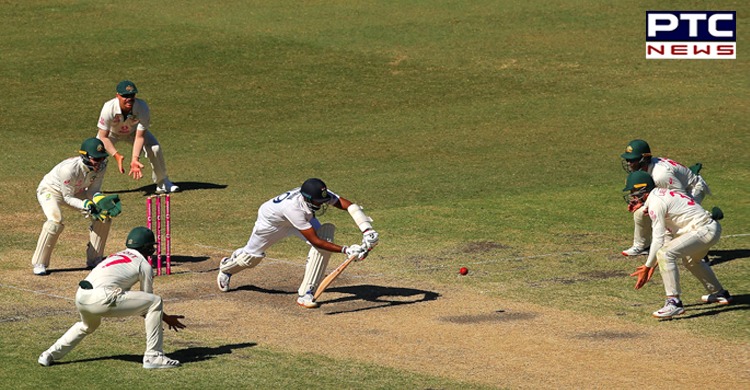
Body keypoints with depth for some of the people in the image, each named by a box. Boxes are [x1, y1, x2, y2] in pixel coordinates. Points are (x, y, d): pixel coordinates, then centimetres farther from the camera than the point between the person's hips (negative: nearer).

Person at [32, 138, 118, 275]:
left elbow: (93, 191, -10)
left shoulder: (101, 166, -20)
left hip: (76, 192, 7)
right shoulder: (70, 169, -38)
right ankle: (39, 264, -19)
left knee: (105, 217, -4)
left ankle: (94, 259, 9)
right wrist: (86, 205, -44)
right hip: (50, 190, -7)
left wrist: (99, 199, -34)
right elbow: (67, 198, -28)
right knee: (55, 221, -33)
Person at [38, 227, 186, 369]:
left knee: (88, 325, 41)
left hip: (81, 296, 8)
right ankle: (153, 356, 0)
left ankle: (50, 355, 34)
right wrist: (166, 318, 28)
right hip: (101, 298, -8)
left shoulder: (117, 255, 31)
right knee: (155, 301, 2)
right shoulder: (144, 265, 10)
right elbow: (150, 300, 14)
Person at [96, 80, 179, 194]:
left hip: (134, 131, 1)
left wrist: (135, 159, -42)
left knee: (155, 148, -17)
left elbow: (140, 136, -30)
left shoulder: (142, 108, -36)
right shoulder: (108, 108, -40)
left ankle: (162, 183, 4)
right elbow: (103, 137, -33)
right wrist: (116, 155, -44)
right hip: (112, 132, -1)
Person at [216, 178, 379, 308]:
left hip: (303, 218, 4)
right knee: (251, 257, 13)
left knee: (325, 235, -23)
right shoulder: (294, 207, -48)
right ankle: (227, 267, 53)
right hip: (271, 220, -4)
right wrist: (346, 250, -52)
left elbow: (350, 206, -39)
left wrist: (367, 231, -53)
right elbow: (315, 241, -47)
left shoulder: (321, 195, -35)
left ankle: (306, 293, -18)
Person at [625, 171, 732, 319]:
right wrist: (652, 264, 16)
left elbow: (658, 239, -14)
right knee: (690, 260, 36)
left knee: (665, 254, -22)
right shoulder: (662, 194, 17)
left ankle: (674, 302, -22)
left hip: (704, 231, -11)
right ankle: (719, 294, 49)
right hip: (712, 228, 11)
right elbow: (659, 233, 19)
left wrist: (648, 266, -7)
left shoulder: (655, 203, -13)